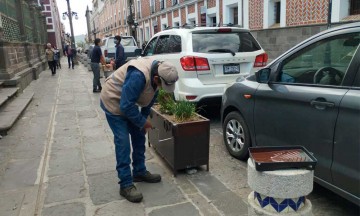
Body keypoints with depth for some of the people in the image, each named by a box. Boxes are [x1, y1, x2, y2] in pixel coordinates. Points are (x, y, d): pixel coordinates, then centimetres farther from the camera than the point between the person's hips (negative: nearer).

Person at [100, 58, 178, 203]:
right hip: (113, 101, -8)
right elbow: (126, 105, -33)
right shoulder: (138, 76, -38)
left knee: (139, 136, 10)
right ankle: (126, 184, -3)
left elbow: (150, 98, 4)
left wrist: (143, 119, 3)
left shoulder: (157, 72, -10)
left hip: (128, 103, 9)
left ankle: (140, 172, 25)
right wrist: (142, 122, -20)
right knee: (123, 141, -11)